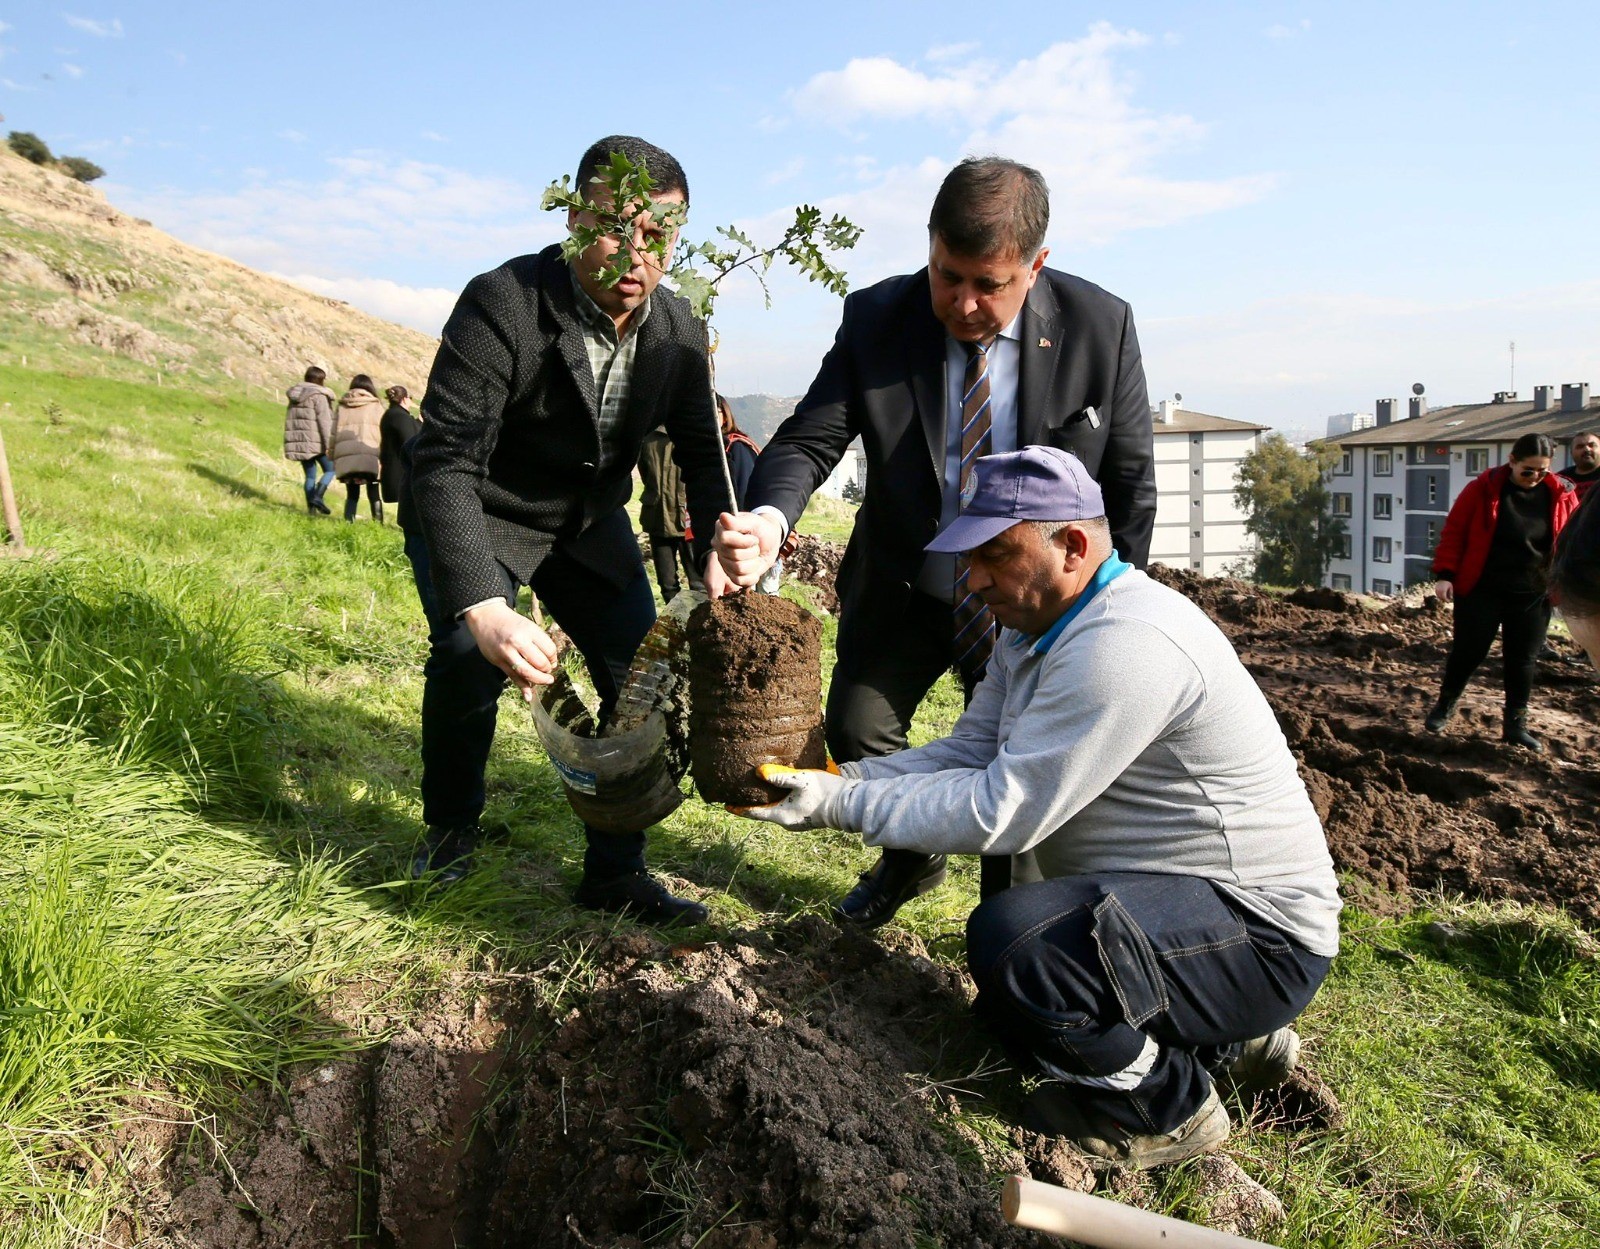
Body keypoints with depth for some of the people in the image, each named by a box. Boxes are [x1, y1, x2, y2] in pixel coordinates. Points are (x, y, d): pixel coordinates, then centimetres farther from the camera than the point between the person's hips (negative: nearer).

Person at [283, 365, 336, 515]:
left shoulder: (295, 396, 14)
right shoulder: (318, 396, -9)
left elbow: (290, 420, 18)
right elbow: (324, 421, -14)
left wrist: (290, 444, 23)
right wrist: (328, 444, -15)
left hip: (299, 441, 7)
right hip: (316, 442, -7)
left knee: (310, 475, 10)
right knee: (329, 470, 6)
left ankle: (311, 508, 5)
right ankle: (317, 497, -14)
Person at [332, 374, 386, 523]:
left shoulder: (342, 406, 13)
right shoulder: (376, 407, 5)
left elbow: (334, 432, 11)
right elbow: (384, 434, -1)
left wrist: (333, 458, 14)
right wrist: (384, 458, 1)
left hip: (345, 458, 2)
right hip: (370, 458, -2)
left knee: (351, 495, 10)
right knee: (373, 495, 6)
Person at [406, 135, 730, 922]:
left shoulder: (679, 333, -10)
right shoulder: (502, 303, -27)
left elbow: (702, 453, -1)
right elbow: (443, 464, -34)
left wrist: (721, 549, -23)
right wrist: (483, 608, -48)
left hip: (591, 526, 5)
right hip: (489, 520, -4)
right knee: (467, 662, -24)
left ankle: (615, 871, 12)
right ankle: (450, 827, 8)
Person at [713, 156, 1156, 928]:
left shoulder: (1100, 328, -13)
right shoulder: (875, 321, -13)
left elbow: (1129, 484, -6)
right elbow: (810, 439, -17)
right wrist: (769, 520, -40)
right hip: (904, 580, 2)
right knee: (855, 729, 2)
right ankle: (911, 858, 34)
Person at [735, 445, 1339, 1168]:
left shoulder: (1124, 645, -28)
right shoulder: (1033, 630, 6)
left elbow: (1001, 810, -29)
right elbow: (967, 754, 2)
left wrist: (843, 805, -22)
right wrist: (844, 778, -12)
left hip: (1258, 932, -10)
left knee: (1010, 939, -33)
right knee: (1002, 1013, 21)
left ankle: (1167, 1108, -5)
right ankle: (1224, 1043, 23)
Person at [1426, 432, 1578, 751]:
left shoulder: (1561, 495, 1)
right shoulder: (1483, 488, -7)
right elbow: (1453, 531, -6)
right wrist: (1445, 574, -12)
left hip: (1532, 596, 3)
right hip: (1481, 591, -3)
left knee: (1522, 660, 7)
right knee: (1468, 652, 1)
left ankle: (1516, 724, 18)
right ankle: (1444, 707, 22)